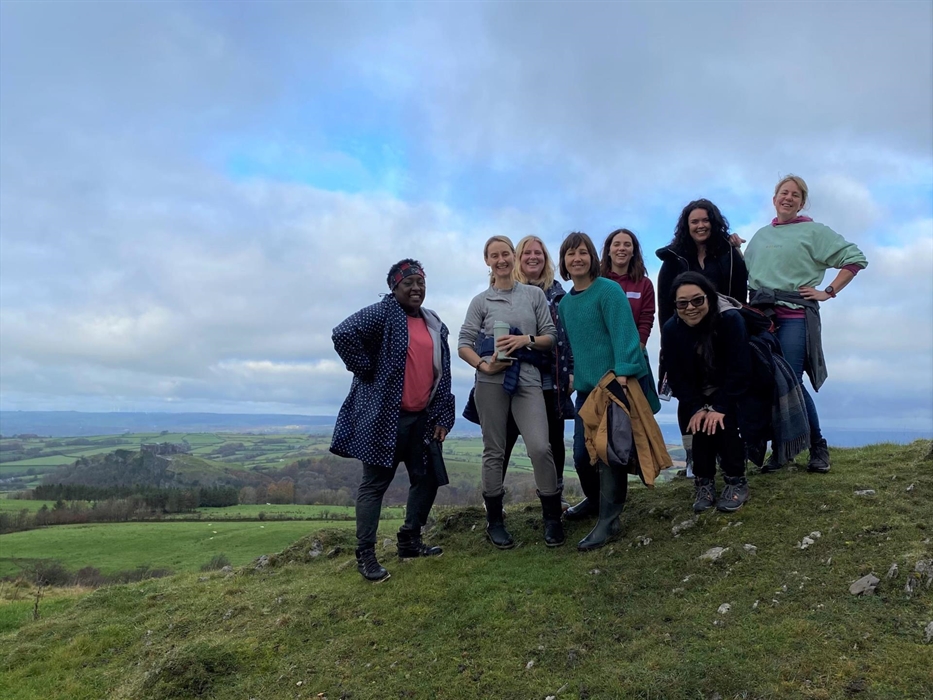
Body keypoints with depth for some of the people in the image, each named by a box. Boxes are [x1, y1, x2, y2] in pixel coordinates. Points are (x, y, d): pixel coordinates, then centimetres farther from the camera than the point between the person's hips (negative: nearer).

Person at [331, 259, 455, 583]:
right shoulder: (383, 313, -9)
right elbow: (343, 334, -25)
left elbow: (442, 373, 16)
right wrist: (367, 371, -17)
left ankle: (410, 541, 28)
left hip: (422, 417, 8)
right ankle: (365, 554, 10)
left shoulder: (435, 324, 14)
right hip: (385, 416, -7)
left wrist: (442, 415, 9)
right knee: (375, 483, 0)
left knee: (428, 478, 12)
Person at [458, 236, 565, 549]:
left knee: (540, 447, -11)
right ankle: (494, 521, 18)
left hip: (527, 380, 0)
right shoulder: (481, 301, 8)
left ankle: (552, 517, 8)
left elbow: (551, 336, 9)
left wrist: (526, 339, -10)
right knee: (494, 451, 5)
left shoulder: (534, 294, 10)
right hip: (491, 381, 0)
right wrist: (483, 365, -13)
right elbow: (464, 343, 4)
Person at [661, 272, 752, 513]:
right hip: (696, 398, 2)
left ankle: (736, 482, -7)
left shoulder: (731, 320, -25)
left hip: (731, 393, -2)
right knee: (701, 426, -20)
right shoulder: (670, 329, -17)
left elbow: (739, 370, -24)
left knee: (723, 424, -24)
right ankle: (704, 483, -5)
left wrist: (720, 407, -27)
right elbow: (677, 377, -13)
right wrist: (696, 408, -22)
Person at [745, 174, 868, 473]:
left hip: (795, 317, -5)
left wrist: (829, 292, -3)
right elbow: (744, 272, 24)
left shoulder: (813, 231, 4)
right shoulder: (760, 235, 19)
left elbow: (855, 258, 2)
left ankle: (818, 447, 10)